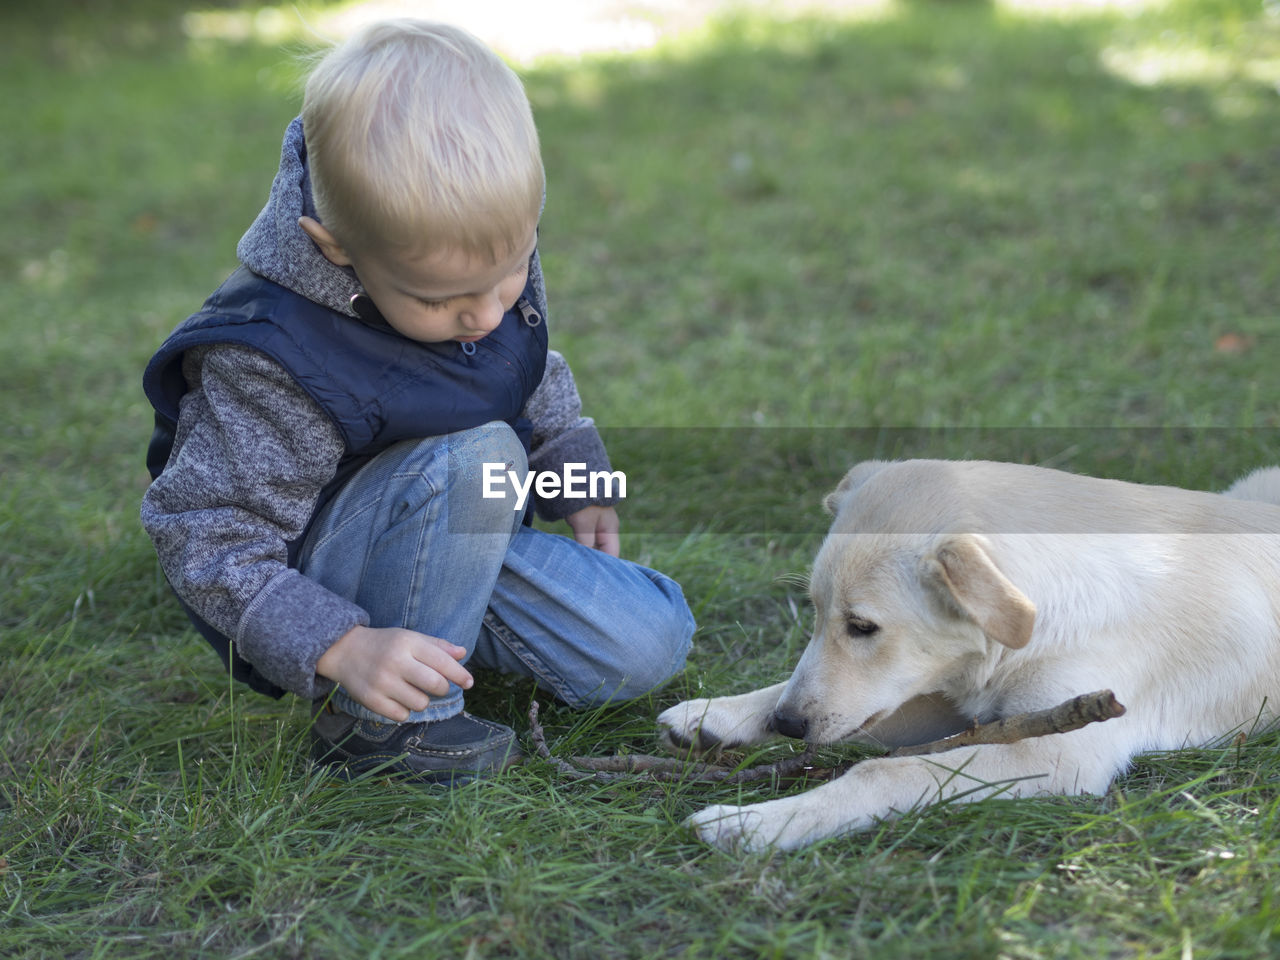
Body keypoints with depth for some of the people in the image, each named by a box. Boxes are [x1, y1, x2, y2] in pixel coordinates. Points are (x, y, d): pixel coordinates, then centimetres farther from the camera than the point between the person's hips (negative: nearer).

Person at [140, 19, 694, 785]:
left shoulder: (494, 246, -12)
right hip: (324, 584, -6)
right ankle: (374, 728, -19)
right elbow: (206, 539, -27)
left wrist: (577, 479, 14)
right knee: (473, 456, -35)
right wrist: (342, 647, -37)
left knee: (651, 645, -6)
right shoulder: (270, 366, -34)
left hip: (467, 538, 7)